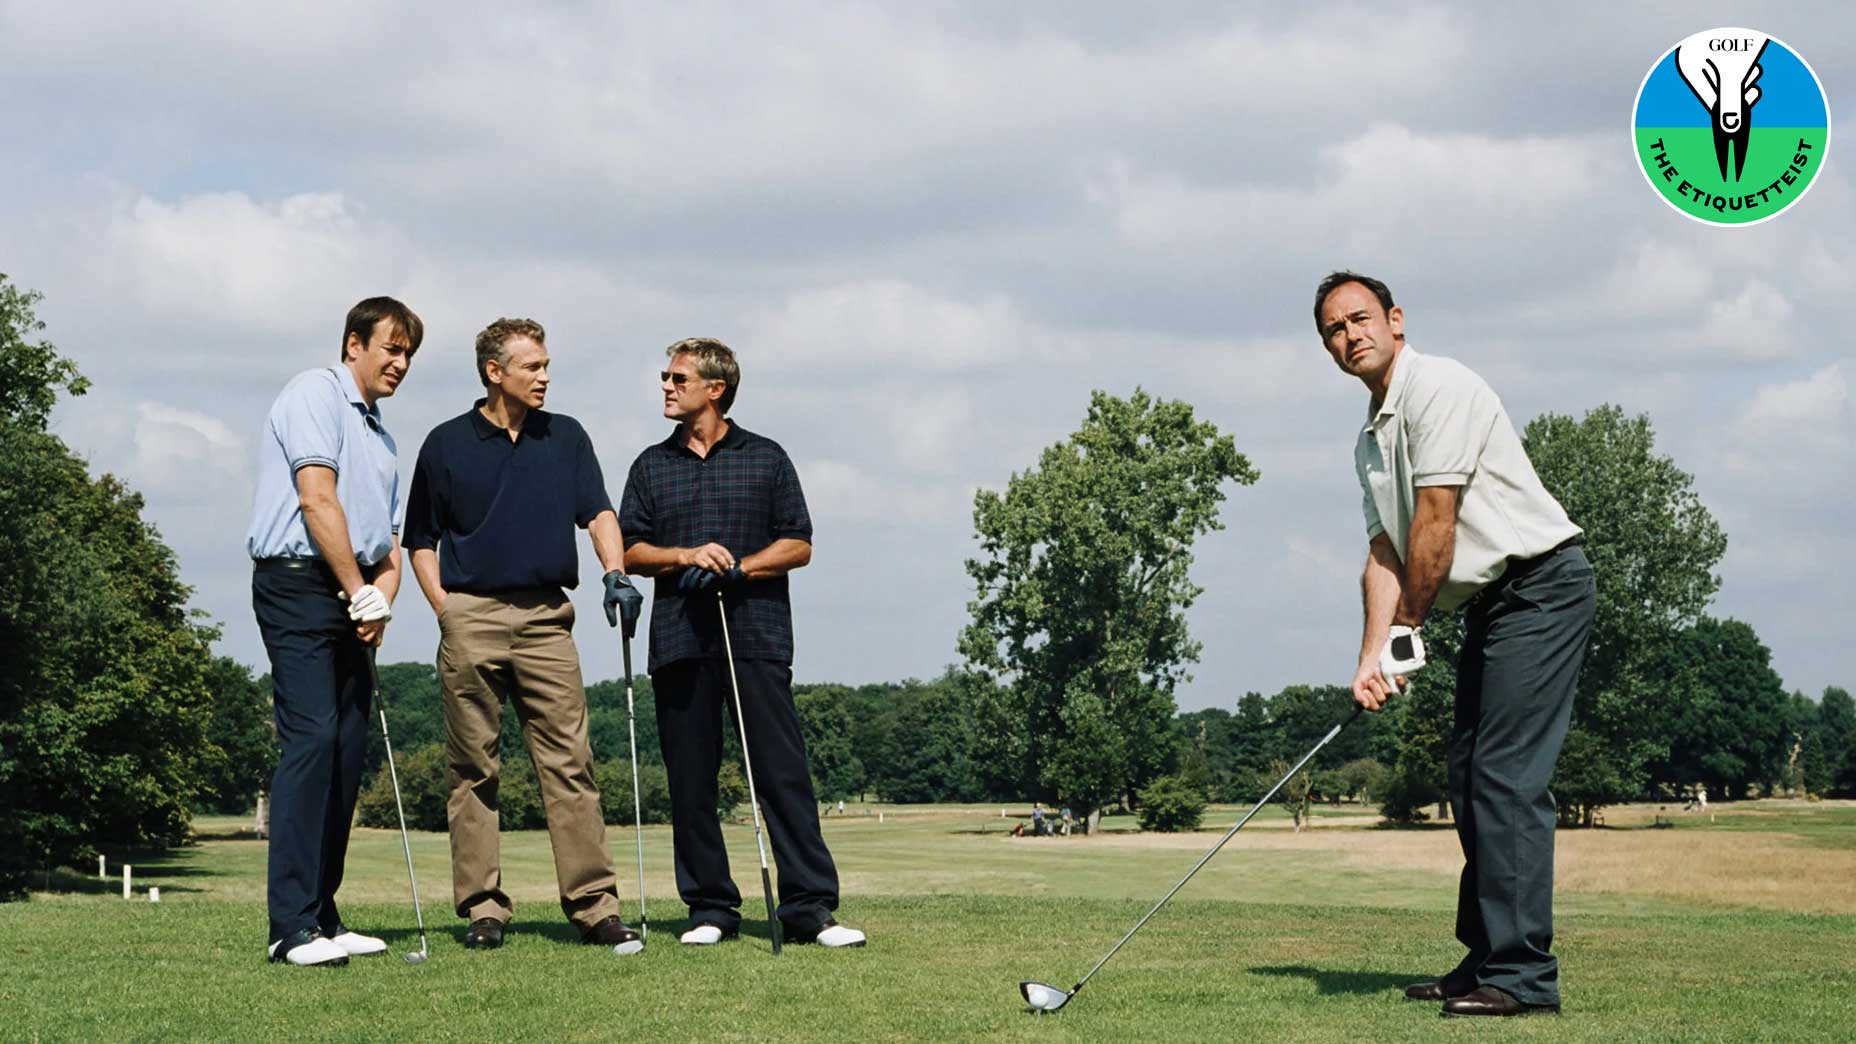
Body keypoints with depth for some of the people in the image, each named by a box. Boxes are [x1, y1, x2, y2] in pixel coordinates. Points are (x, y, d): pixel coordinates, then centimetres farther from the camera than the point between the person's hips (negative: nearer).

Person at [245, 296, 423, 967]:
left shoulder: (381, 437, 25)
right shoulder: (316, 394, -3)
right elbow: (317, 499, -14)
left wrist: (381, 600, 3)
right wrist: (359, 592, -12)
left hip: (353, 601, 9)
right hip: (299, 583, -9)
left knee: (348, 752, 5)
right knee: (312, 739, -17)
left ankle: (322, 915, 9)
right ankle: (292, 926, -21)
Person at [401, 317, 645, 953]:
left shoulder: (566, 437, 13)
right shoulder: (447, 444, 7)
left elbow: (597, 511, 4)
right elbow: (422, 539, 11)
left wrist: (616, 572, -14)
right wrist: (445, 610, -2)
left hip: (547, 616, 1)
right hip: (472, 615, -1)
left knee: (570, 762, -5)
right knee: (474, 769, 1)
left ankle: (594, 905, -7)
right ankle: (483, 908, 5)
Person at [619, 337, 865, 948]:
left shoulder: (766, 459, 11)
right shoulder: (652, 466, 16)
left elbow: (798, 546, 7)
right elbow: (630, 551, 11)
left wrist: (740, 567, -9)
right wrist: (687, 556, -7)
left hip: (756, 632, -2)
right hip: (680, 640, 3)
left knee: (783, 770, -9)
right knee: (690, 779, 1)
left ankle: (809, 908, -11)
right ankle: (710, 908, 8)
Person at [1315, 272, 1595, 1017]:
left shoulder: (1437, 388, -14)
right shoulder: (1372, 436, 16)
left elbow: (1435, 523, -16)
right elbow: (1384, 553, 11)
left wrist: (1407, 629, -7)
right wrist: (1372, 657, -3)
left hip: (1541, 584, -10)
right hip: (1491, 605, 10)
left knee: (1507, 777, -16)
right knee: (1470, 782, 9)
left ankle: (1522, 976, -18)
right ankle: (1486, 958, 15)